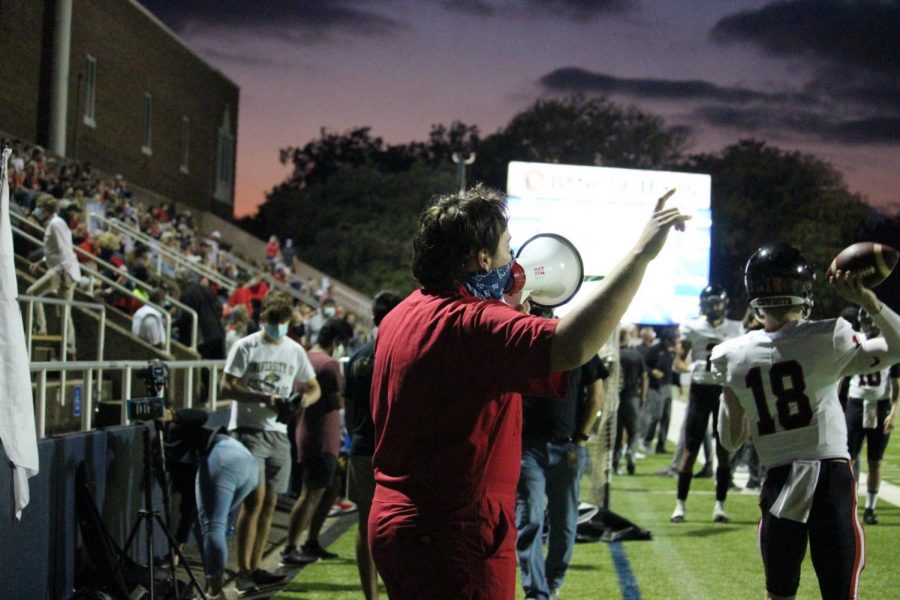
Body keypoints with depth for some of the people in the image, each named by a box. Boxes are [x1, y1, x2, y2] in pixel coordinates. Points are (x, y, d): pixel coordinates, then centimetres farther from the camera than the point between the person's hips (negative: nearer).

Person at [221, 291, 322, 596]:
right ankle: (243, 571, -9)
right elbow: (227, 387, -9)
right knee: (255, 497, -14)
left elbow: (314, 387, 17)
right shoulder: (245, 347, -4)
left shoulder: (295, 351, 11)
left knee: (269, 502, 7)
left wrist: (306, 398, -7)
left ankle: (255, 568, 16)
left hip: (278, 433, 6)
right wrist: (263, 398, -21)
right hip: (249, 430, -5)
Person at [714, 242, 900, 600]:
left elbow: (730, 440, 9)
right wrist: (868, 301, -1)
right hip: (831, 478, -3)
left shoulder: (733, 356, -1)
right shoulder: (825, 339, -10)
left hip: (779, 481, 3)